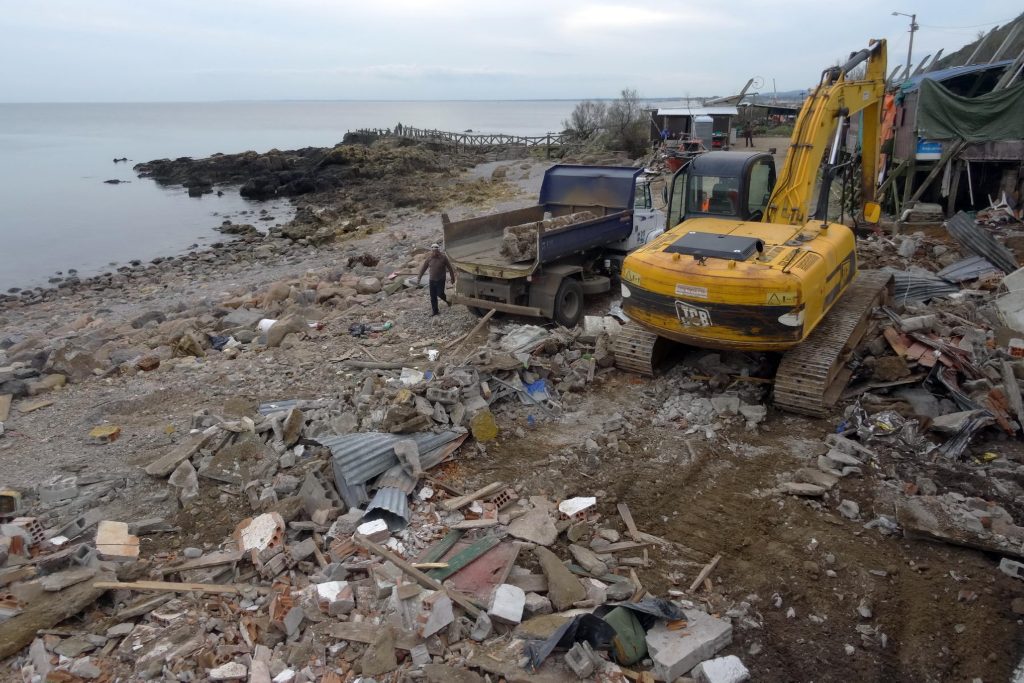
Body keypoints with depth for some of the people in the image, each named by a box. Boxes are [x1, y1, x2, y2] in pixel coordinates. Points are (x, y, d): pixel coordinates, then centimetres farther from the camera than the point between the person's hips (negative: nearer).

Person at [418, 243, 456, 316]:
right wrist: (419, 277, 7)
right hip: (432, 280, 3)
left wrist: (452, 278, 1)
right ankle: (435, 311, 15)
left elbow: (450, 268, -4)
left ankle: (447, 301, 25)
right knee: (433, 297, 3)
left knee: (440, 294, -8)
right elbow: (424, 267, 6)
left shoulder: (443, 257, -12)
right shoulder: (429, 257, -3)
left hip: (441, 280, -3)